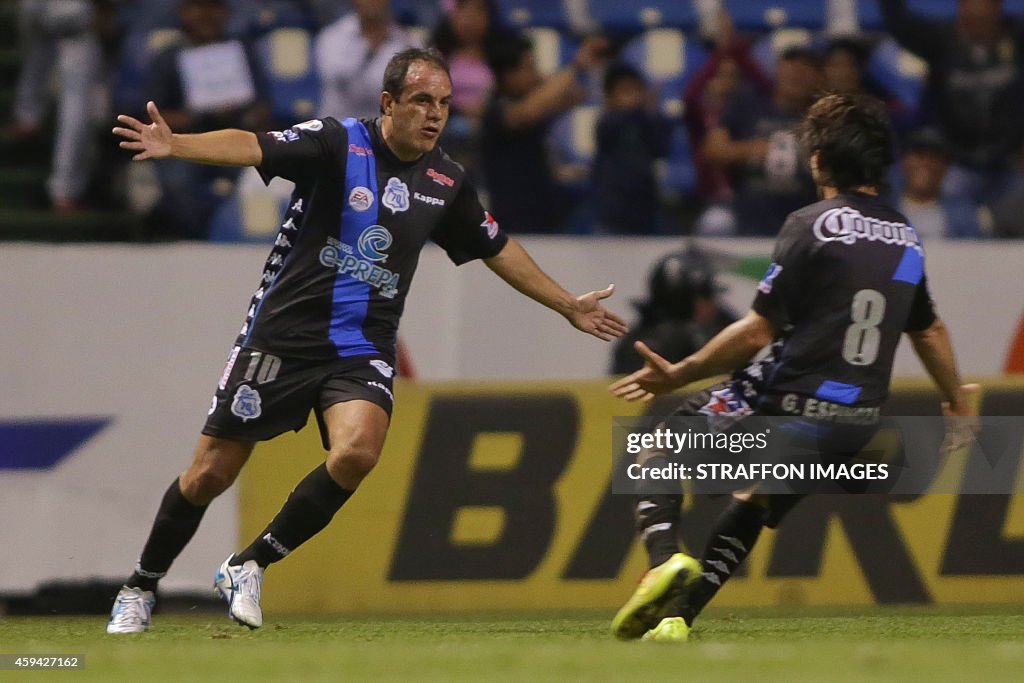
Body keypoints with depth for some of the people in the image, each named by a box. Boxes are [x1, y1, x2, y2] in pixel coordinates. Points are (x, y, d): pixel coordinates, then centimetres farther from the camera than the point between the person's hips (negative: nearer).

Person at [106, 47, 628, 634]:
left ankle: (249, 568, -10)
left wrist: (568, 305, 28)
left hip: (363, 351, 3)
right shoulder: (338, 143, -10)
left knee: (358, 453, -27)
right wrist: (174, 145, -43)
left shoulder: (446, 182, 6)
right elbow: (253, 147, -26)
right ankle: (141, 589, 25)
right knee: (210, 475, 1)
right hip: (283, 337, -3)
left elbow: (498, 249, 23)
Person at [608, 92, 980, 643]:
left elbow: (758, 331, -14)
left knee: (658, 450, 13)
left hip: (788, 404, -6)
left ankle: (664, 557, -12)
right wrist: (958, 402, 38)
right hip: (857, 424, 6)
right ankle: (680, 615, 21)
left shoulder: (813, 226, -11)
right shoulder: (905, 239, 9)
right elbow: (928, 330, 22)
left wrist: (679, 375, -5)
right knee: (754, 503, 29)